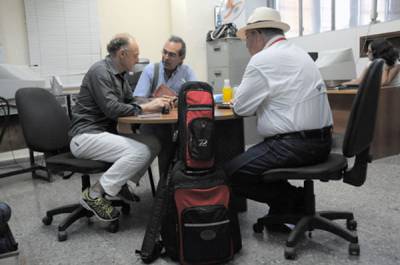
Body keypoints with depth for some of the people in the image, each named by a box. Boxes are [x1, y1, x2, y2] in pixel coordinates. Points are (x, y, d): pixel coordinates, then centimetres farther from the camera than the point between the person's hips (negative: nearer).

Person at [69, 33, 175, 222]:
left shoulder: (118, 74, 14)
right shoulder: (100, 71, -15)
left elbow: (130, 102, 17)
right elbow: (112, 109, -23)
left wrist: (156, 102, -1)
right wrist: (147, 107, -18)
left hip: (105, 133, 9)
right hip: (86, 136, -9)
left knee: (153, 144, -5)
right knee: (141, 152, -25)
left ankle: (120, 183, 7)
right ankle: (94, 195, -14)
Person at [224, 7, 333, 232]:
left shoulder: (262, 60, -13)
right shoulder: (298, 53, 17)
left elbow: (241, 107, -8)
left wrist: (237, 97, 14)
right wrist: (244, 96, 21)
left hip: (296, 145, -10)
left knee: (231, 173, -5)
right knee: (250, 159, 24)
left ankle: (293, 198, 4)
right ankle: (283, 213, 18)